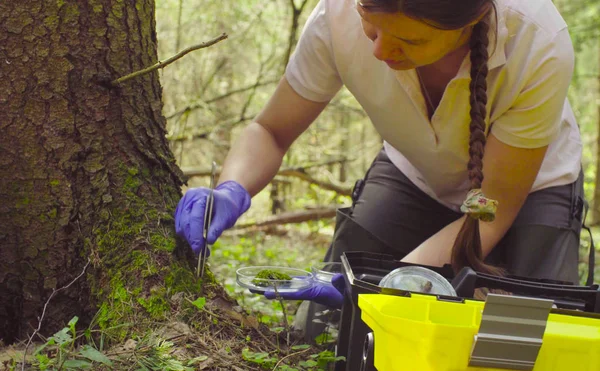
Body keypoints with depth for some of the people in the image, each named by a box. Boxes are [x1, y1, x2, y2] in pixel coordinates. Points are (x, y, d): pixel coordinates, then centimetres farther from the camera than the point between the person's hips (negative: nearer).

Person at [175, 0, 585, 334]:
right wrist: (232, 192, -38)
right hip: (415, 178, 2)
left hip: (528, 186, -1)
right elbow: (271, 132, -16)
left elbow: (494, 210, -29)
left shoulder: (538, 45, -37)